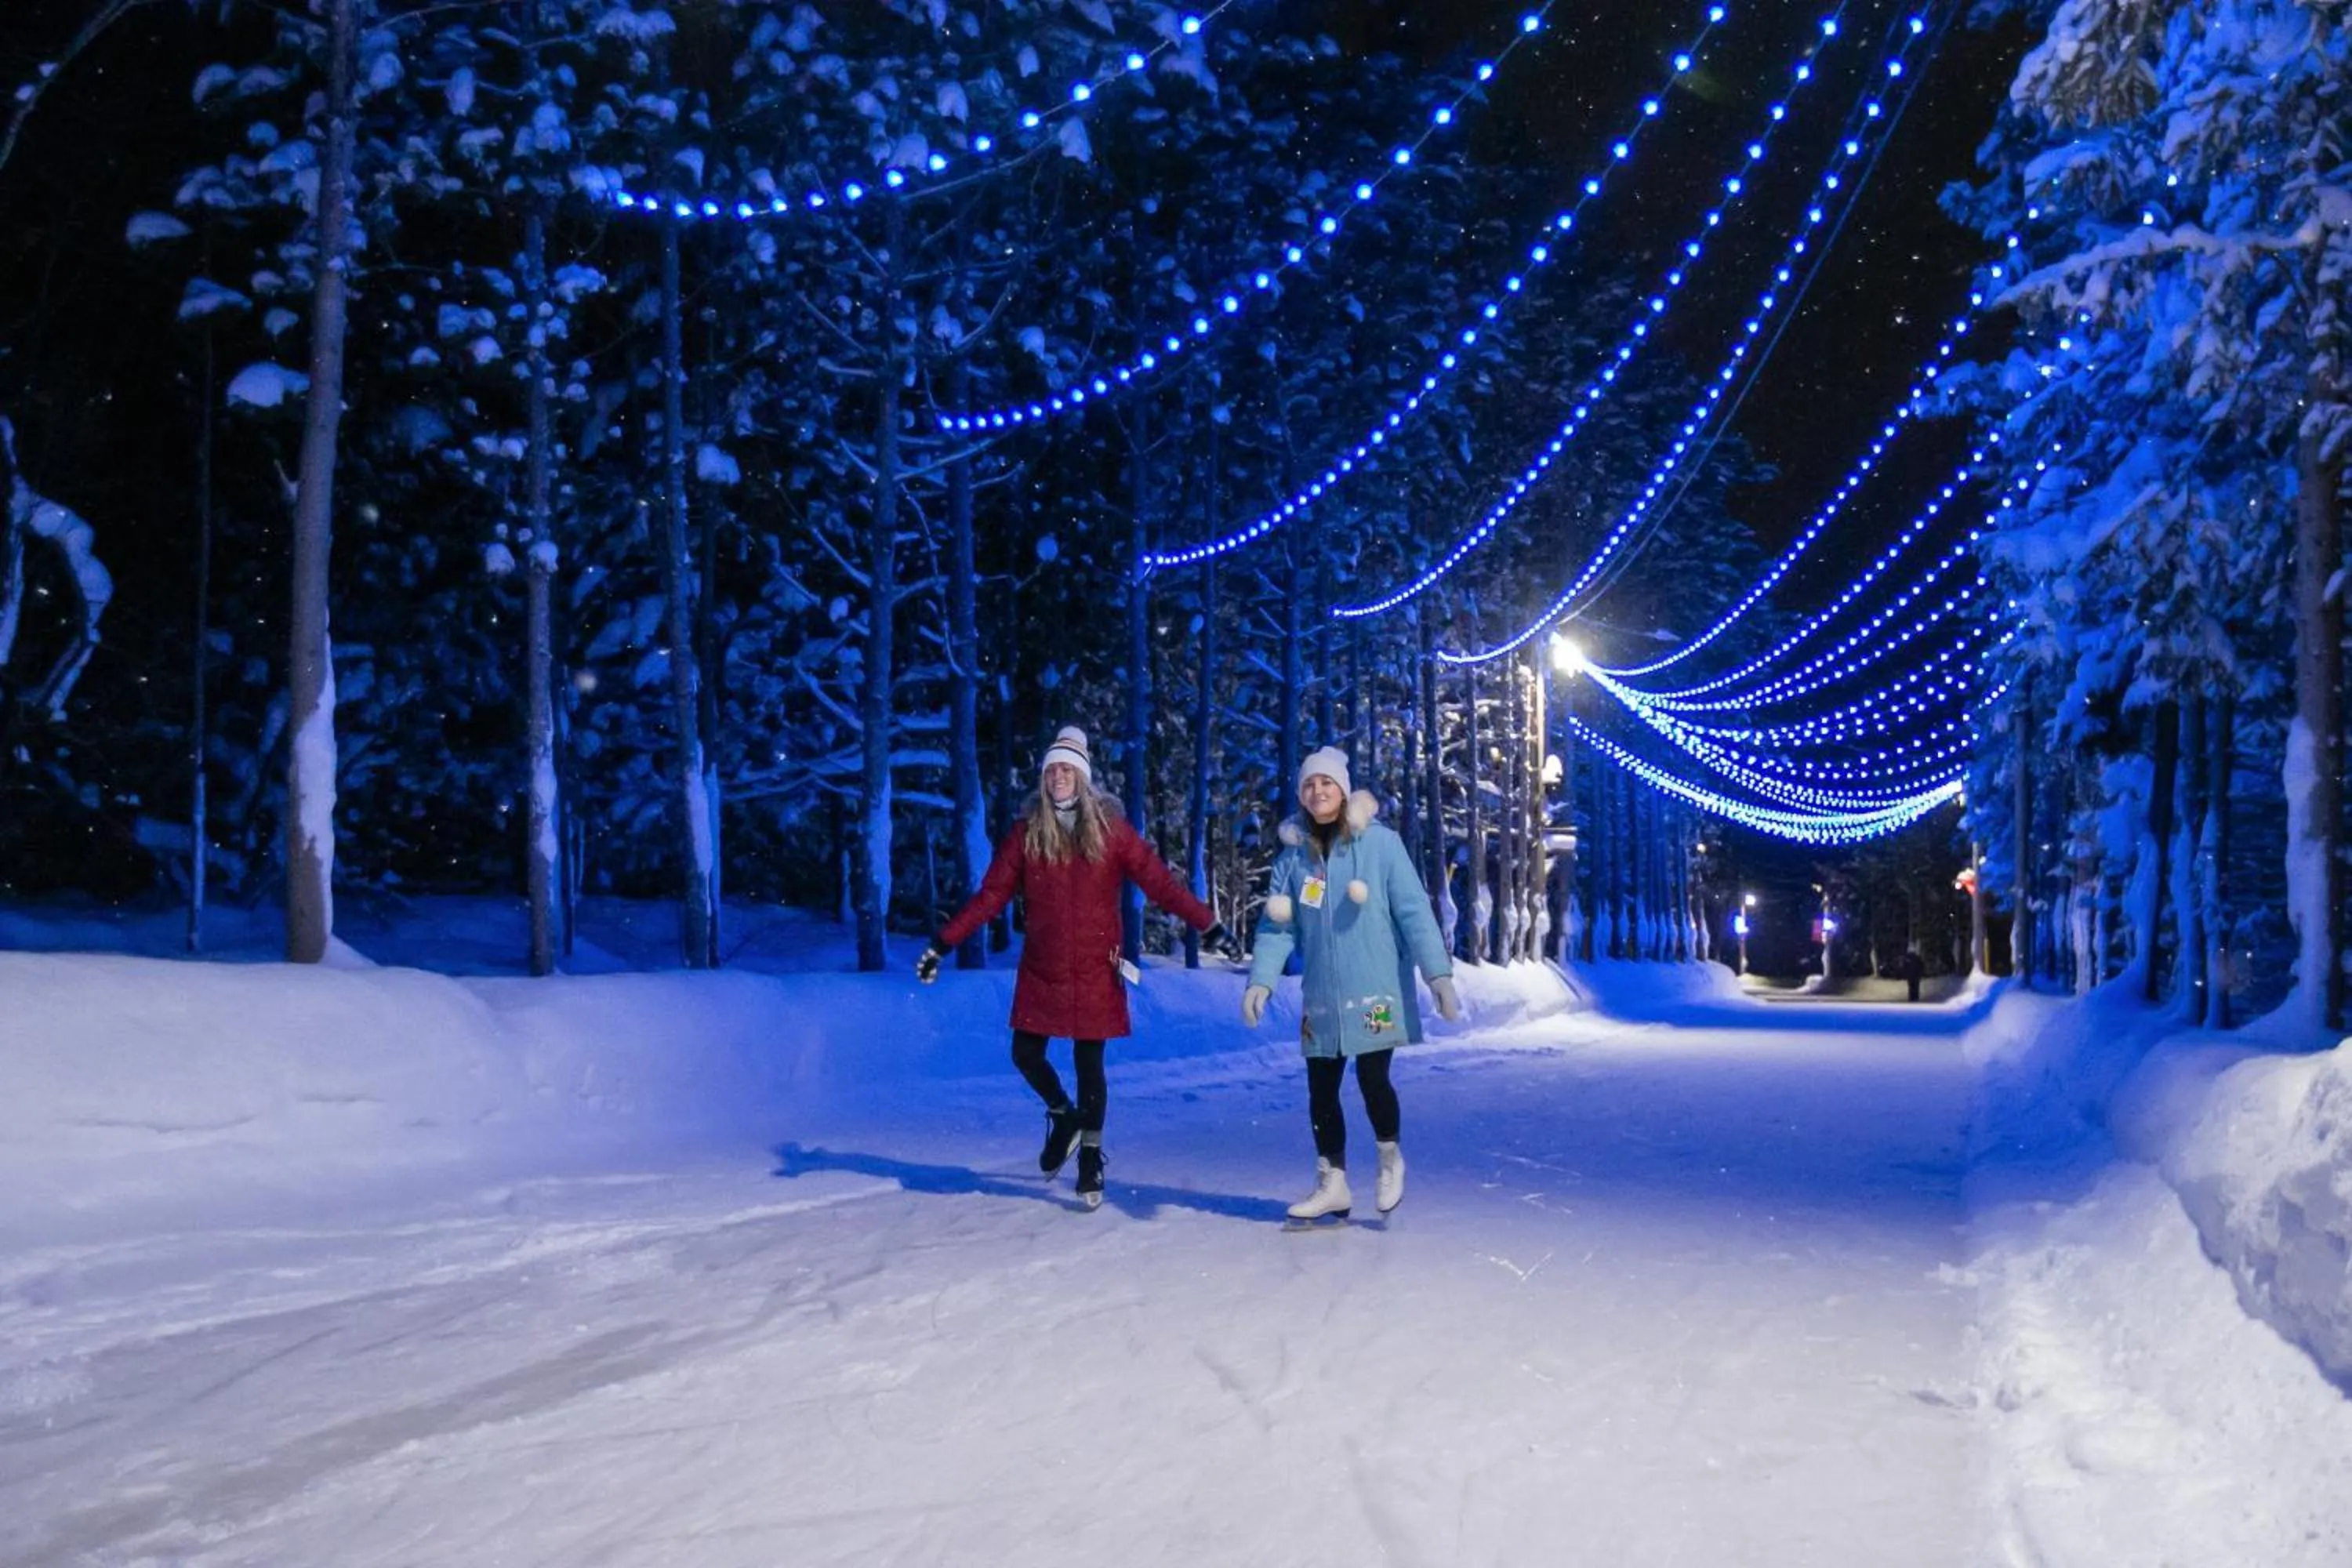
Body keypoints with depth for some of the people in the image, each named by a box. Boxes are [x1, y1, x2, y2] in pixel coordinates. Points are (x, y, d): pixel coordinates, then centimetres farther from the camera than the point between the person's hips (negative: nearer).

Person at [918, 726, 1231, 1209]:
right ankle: (1064, 1115, 36)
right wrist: (942, 944, -4)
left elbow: (1160, 883, -7)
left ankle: (1091, 1157, 18)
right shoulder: (1026, 833, 1)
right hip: (1041, 970, 2)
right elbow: (990, 896, 1)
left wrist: (1207, 925, -16)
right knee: (1026, 1054, 6)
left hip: (1094, 970, -2)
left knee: (1089, 1063, 1)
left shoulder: (1110, 829, -4)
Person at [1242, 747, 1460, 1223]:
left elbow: (1414, 912, -9)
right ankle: (1332, 1184, 21)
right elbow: (1278, 925, 2)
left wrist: (1438, 973, -16)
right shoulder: (1294, 854, 6)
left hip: (1375, 991, -4)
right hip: (1321, 997, 4)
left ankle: (1390, 1159, 20)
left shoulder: (1380, 843, -5)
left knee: (1372, 1078, -9)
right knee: (1321, 1090, 6)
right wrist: (1261, 979, -12)